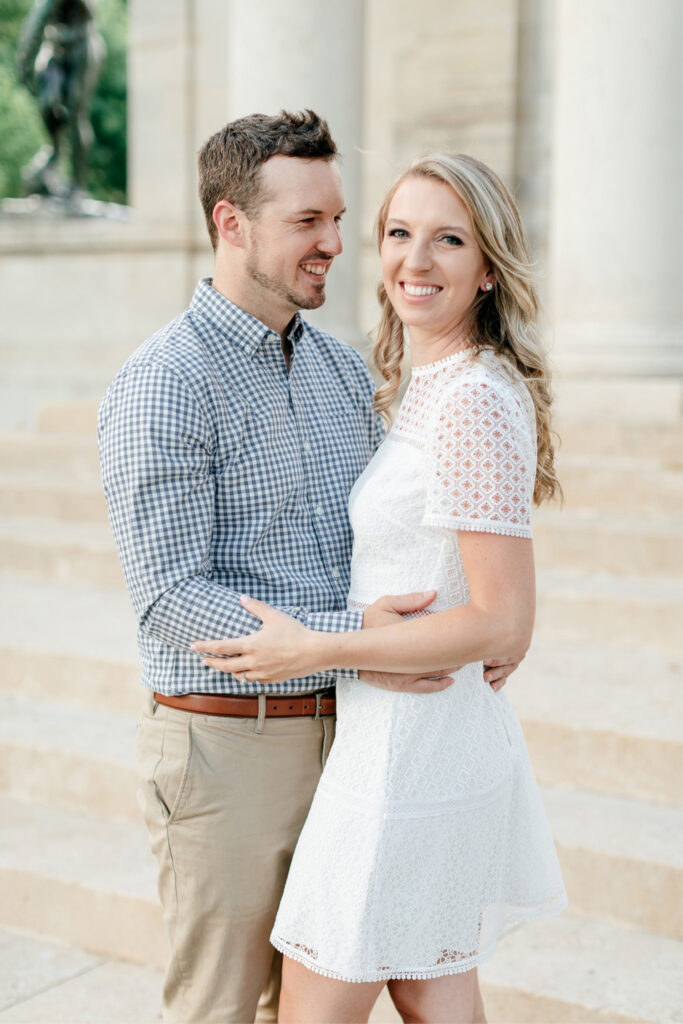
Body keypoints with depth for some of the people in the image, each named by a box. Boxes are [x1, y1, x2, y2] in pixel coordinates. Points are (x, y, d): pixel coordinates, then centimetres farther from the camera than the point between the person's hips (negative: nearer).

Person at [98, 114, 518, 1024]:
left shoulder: (345, 368, 8)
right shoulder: (162, 385, -15)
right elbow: (170, 599, -19)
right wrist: (342, 641, -28)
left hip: (339, 731, 7)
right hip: (226, 741, -6)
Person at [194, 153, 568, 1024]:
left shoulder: (474, 402, -21)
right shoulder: (429, 388, 9)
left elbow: (504, 624, -22)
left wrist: (314, 649, -19)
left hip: (410, 747, -9)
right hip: (451, 743, 9)